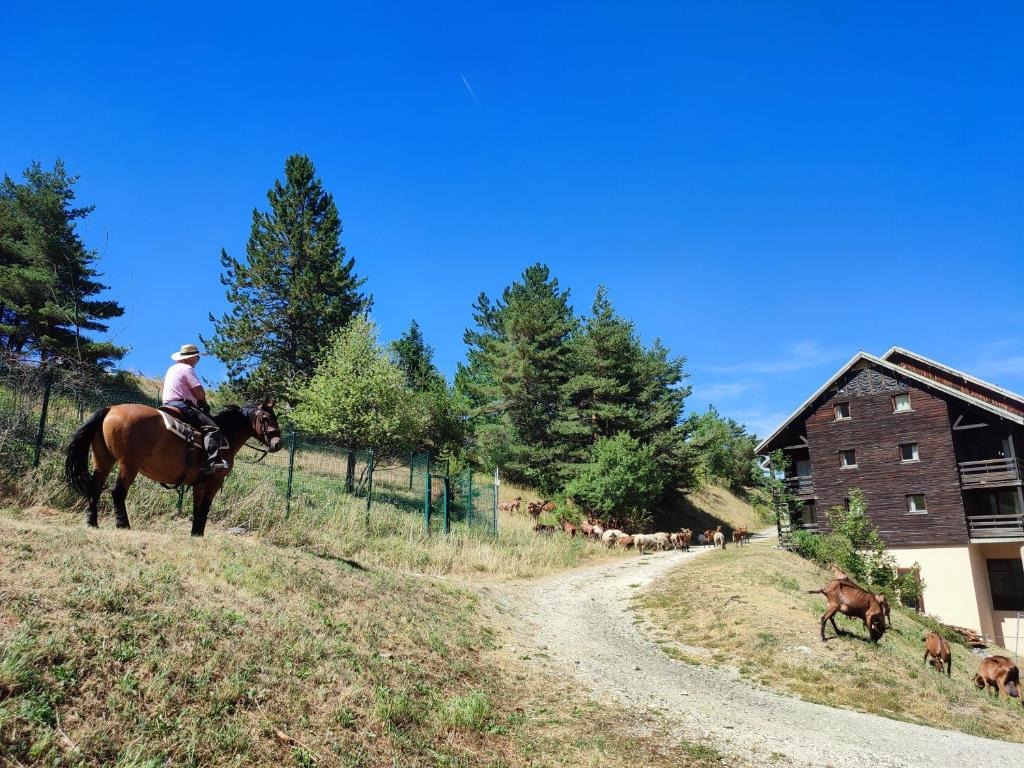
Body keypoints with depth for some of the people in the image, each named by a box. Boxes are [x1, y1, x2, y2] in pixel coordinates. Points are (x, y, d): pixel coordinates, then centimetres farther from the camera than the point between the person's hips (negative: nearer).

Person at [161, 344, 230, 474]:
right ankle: (212, 462, -33)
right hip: (182, 406, -10)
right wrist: (203, 402, 10)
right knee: (212, 428, -18)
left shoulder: (172, 369, 22)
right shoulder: (187, 369, -7)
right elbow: (200, 392, -14)